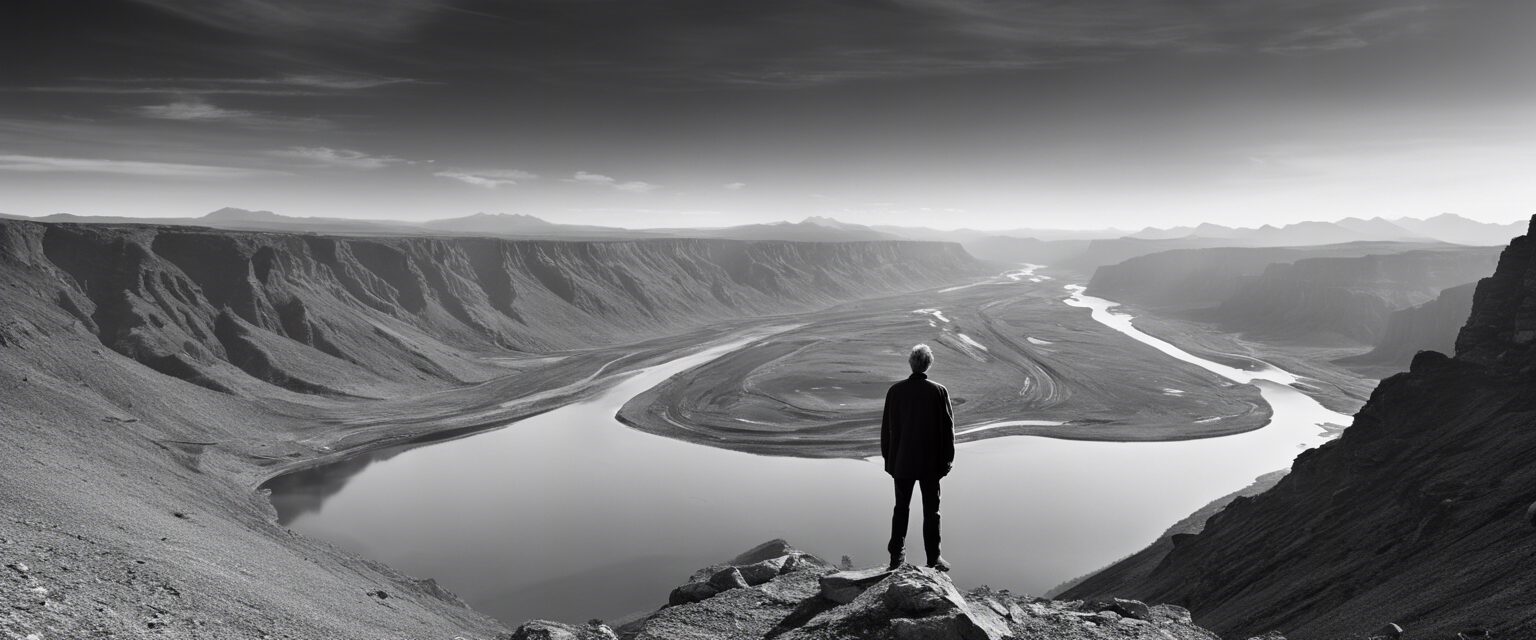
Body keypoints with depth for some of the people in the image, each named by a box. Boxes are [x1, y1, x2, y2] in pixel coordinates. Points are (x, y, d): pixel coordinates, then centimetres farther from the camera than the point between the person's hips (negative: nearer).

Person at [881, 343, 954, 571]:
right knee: (931, 510, 10)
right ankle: (933, 558, 15)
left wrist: (887, 456, 12)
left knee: (901, 508, 15)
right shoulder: (939, 392, -11)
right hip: (931, 463, -2)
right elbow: (948, 427, -6)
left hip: (901, 461, 2)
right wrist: (947, 458, 4)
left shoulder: (895, 391, -5)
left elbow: (887, 427, 1)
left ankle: (897, 555, 19)